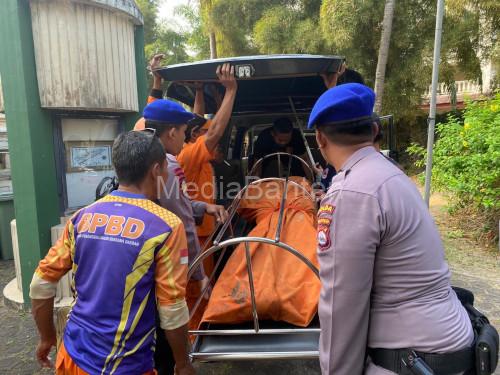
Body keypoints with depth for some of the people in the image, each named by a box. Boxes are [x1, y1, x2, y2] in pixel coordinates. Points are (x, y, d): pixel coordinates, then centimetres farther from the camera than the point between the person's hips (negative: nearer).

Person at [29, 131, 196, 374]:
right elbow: (172, 311, -16)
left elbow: (40, 285, 2)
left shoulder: (82, 217, -3)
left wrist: (47, 338, 17)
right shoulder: (166, 226, -18)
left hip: (73, 354, 5)